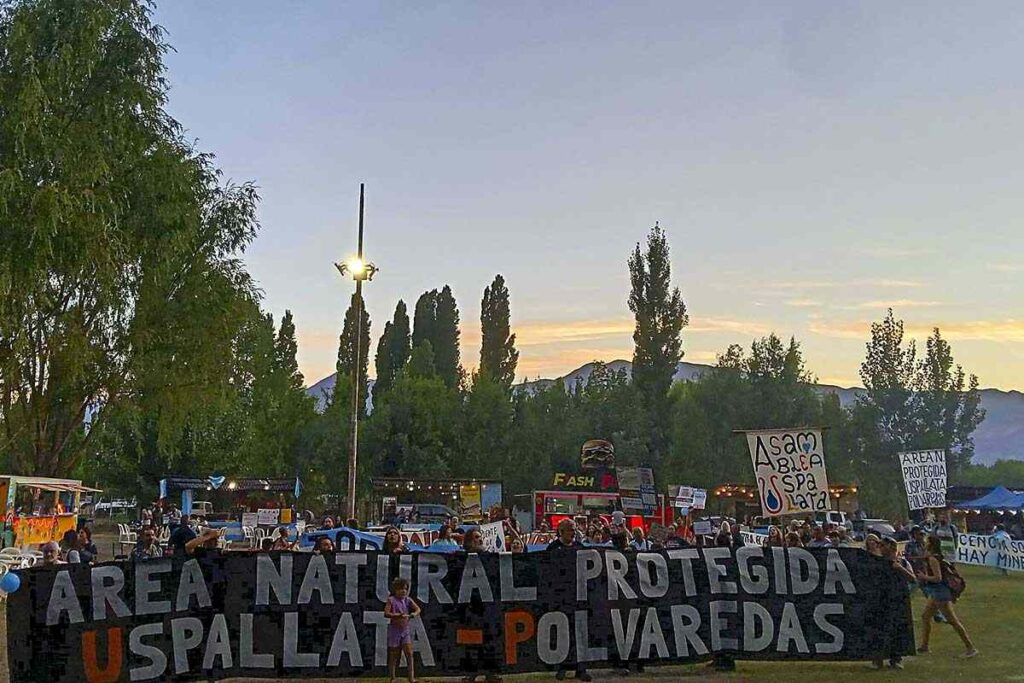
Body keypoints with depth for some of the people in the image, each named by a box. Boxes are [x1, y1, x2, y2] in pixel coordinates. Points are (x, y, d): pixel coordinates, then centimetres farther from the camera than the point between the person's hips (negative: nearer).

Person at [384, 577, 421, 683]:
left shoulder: (408, 600, 3)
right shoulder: (391, 600, -7)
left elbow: (418, 609, -5)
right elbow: (386, 613, -17)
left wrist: (412, 615, -27)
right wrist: (398, 615, -29)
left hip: (406, 630, 3)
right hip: (394, 630, -3)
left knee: (409, 653, -7)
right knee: (393, 655, 4)